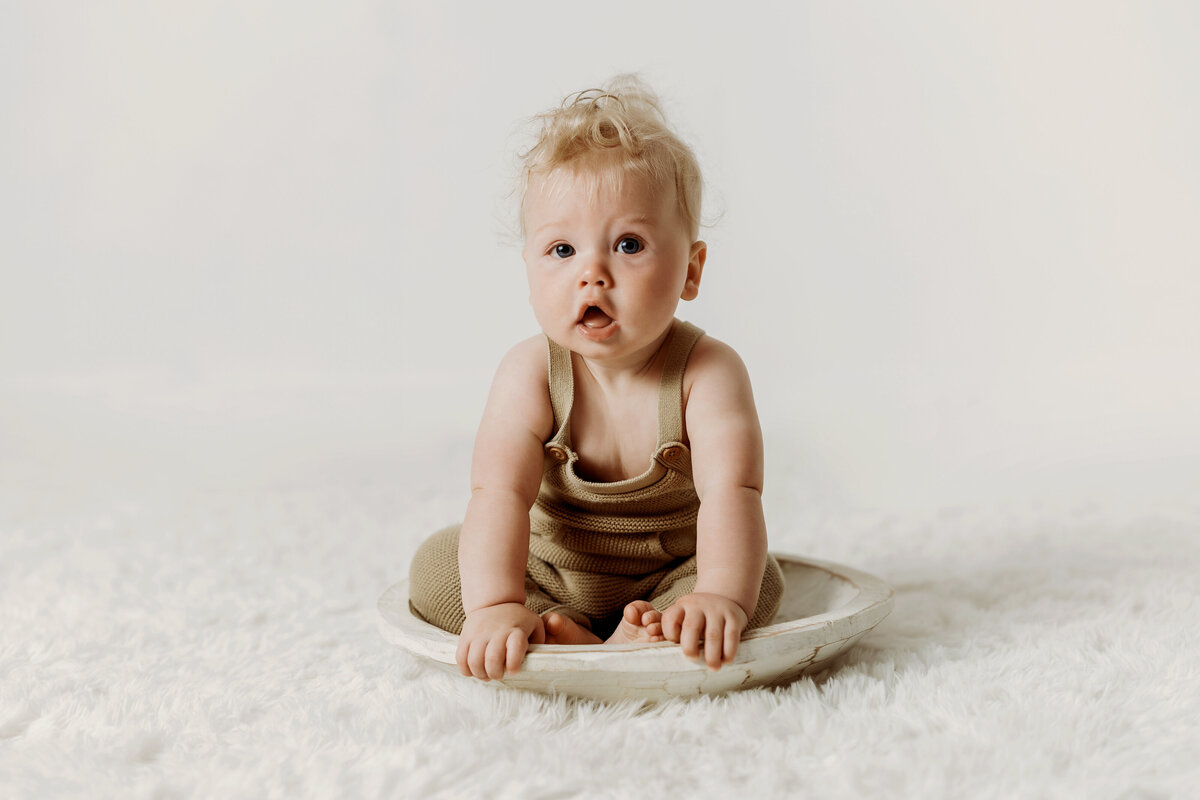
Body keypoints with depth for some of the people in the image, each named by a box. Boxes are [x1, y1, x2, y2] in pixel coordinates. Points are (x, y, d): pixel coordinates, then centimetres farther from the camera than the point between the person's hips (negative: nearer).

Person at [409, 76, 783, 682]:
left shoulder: (707, 374, -22)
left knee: (760, 581, -25)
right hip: (547, 579, 2)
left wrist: (720, 597, -50)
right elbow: (499, 491, -30)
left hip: (671, 576, -1)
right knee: (435, 565, -14)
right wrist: (495, 605, -45)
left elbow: (731, 494, -33)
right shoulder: (530, 375, -19)